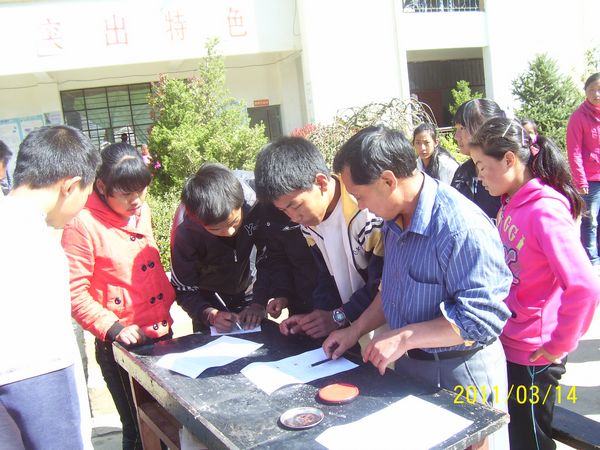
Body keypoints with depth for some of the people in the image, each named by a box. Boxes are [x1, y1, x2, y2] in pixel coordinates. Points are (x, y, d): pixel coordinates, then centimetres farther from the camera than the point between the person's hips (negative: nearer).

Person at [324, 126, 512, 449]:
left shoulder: (461, 226, -28)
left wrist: (404, 338, -25)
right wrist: (355, 331, 6)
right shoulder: (395, 218, 1)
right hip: (407, 365, 8)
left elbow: (482, 319, -27)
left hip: (458, 375, -8)